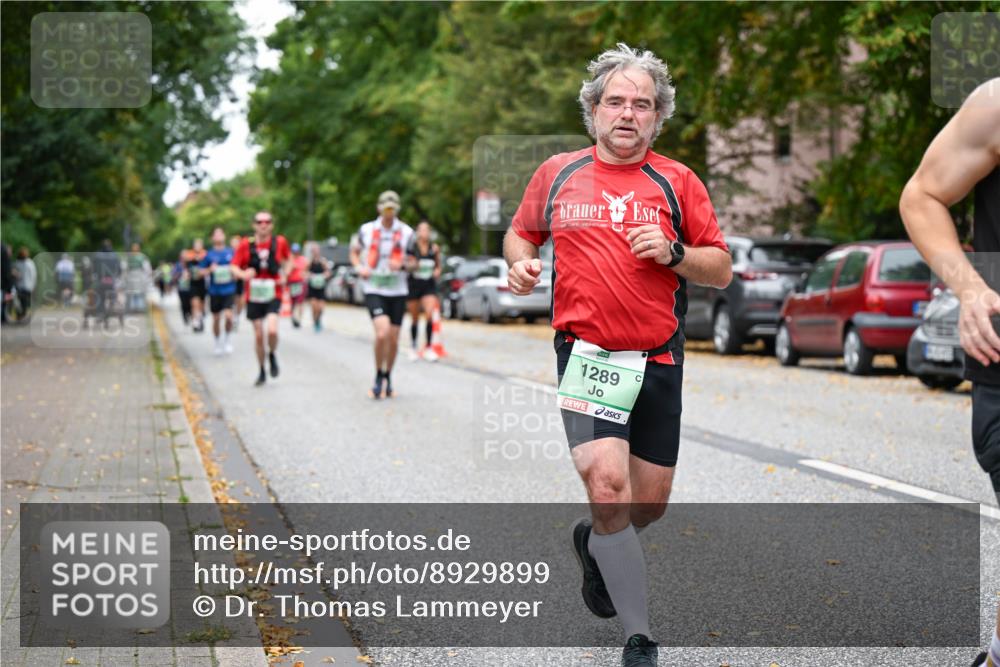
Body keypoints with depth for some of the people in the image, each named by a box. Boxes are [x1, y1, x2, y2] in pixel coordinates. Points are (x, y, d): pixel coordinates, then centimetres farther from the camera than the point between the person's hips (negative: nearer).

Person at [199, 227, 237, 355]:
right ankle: (218, 343, 27)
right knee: (216, 319, 8)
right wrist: (210, 270, -13)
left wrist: (234, 273, -7)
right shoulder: (209, 254, 2)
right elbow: (201, 272, 5)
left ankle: (227, 339, 7)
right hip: (214, 291, 1)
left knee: (228, 316, -17)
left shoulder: (231, 252, 4)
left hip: (229, 290, -1)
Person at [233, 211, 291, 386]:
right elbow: (235, 267, 0)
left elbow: (288, 260, 16)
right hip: (254, 295, 1)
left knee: (272, 330, -21)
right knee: (258, 335, 5)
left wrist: (284, 276, -1)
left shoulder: (280, 242, -2)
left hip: (273, 294, -1)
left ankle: (272, 355, 11)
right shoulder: (246, 244, -3)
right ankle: (262, 371, 23)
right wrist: (243, 274, -22)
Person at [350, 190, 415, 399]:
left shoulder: (406, 232, 3)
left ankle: (388, 378, 27)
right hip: (373, 289, -2)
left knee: (393, 339, 5)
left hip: (397, 290, 2)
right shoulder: (367, 229, 3)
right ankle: (379, 378, -1)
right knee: (382, 332, -20)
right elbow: (354, 252, 18)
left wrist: (402, 264, -14)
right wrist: (359, 268, -2)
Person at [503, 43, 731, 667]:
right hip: (587, 356, -2)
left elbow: (721, 269, 5)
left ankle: (594, 543, 45)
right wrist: (520, 263, -1)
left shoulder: (678, 181, 3)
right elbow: (521, 232, 21)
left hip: (660, 362, 2)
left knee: (651, 502, 9)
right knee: (608, 484, -18)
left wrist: (673, 253, -13)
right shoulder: (557, 173, 5)